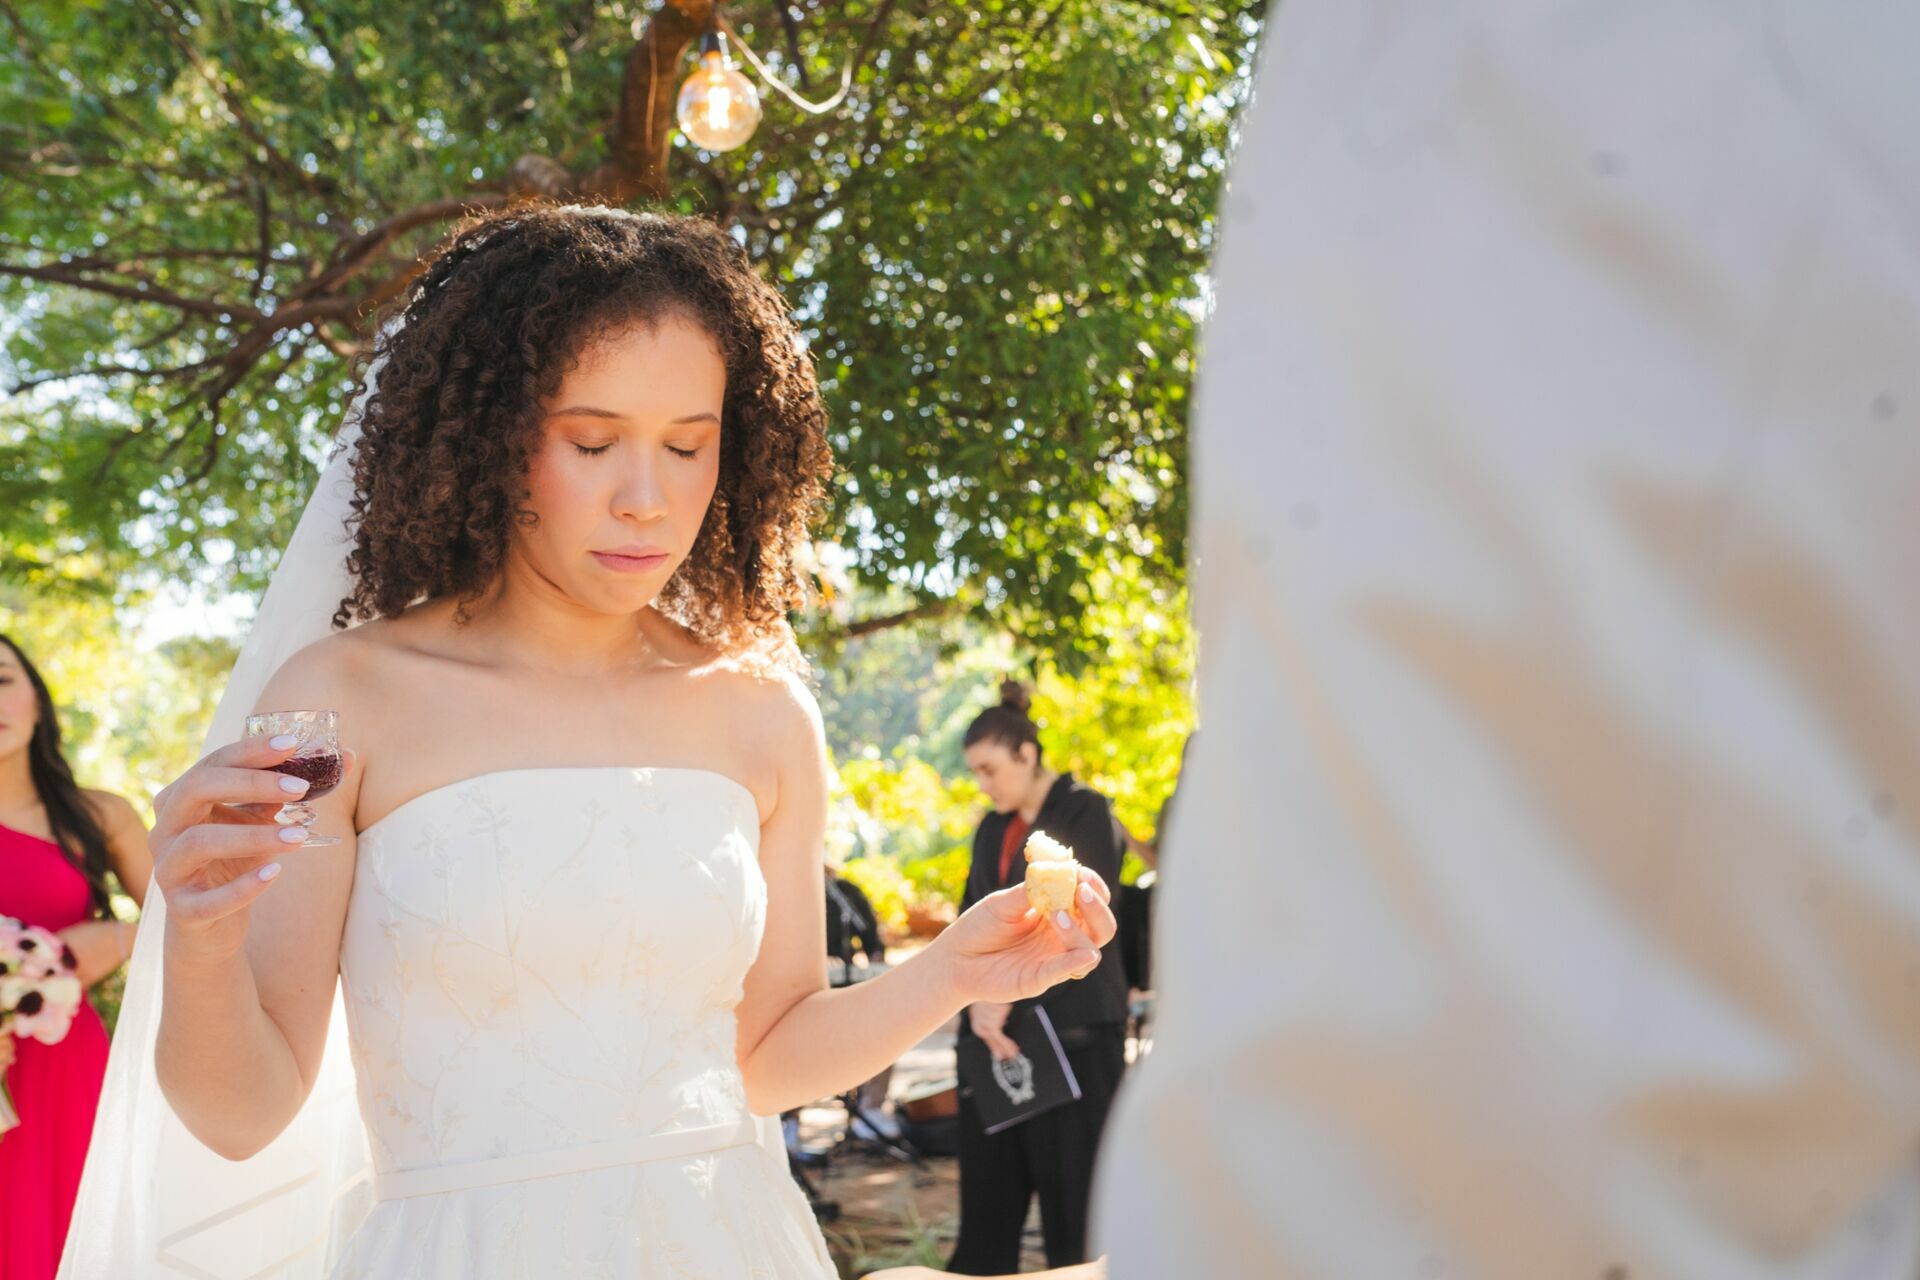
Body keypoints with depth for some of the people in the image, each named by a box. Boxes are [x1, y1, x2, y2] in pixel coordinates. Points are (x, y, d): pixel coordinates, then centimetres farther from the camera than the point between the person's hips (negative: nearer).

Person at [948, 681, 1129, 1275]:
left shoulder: (1085, 813, -3)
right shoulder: (992, 829, 17)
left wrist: (1005, 994, -13)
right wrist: (978, 1000, -7)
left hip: (1073, 1029, -6)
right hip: (998, 1027, 6)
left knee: (1073, 1190, -5)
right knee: (988, 1187, 4)